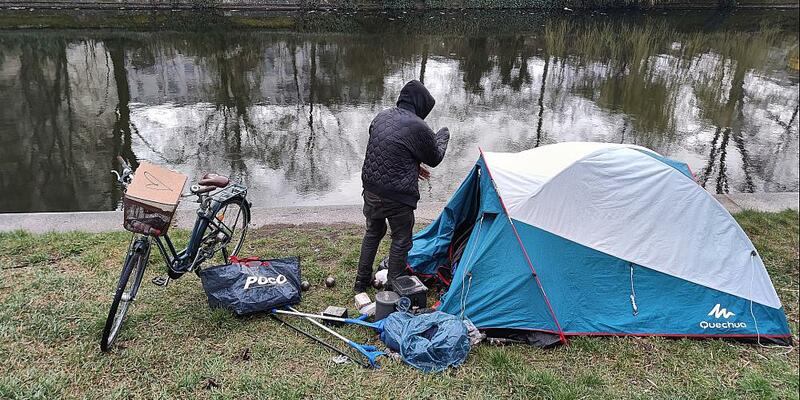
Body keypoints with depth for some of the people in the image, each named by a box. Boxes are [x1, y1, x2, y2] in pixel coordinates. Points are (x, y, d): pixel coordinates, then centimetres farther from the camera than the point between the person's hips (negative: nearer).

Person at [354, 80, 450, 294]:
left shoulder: (381, 116, 5)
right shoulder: (417, 127, -17)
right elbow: (434, 158, -1)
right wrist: (443, 136, 18)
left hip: (371, 189, 7)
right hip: (397, 196, -7)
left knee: (373, 232, 26)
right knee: (401, 241, 13)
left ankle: (361, 282, 37)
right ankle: (393, 288, 24)